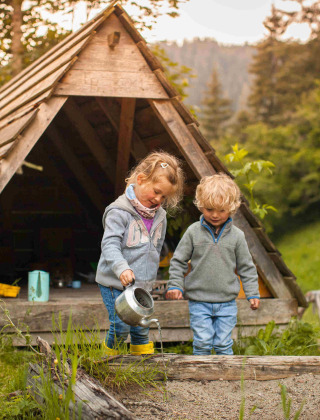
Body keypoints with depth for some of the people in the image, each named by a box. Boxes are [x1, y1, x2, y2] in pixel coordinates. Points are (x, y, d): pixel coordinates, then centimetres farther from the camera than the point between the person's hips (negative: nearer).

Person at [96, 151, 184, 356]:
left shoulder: (160, 216, 6)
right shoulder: (119, 212, -15)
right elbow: (110, 245, -24)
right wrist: (122, 269, -40)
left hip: (142, 285, 6)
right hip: (115, 284, -6)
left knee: (141, 329, 9)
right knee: (121, 327, -8)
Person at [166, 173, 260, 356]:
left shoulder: (236, 236, 1)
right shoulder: (193, 232, -2)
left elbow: (246, 266, 9)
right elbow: (179, 260, 6)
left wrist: (253, 293, 6)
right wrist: (175, 285, -2)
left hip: (227, 302, 1)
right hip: (199, 301, -1)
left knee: (224, 344, 4)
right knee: (202, 342, -2)